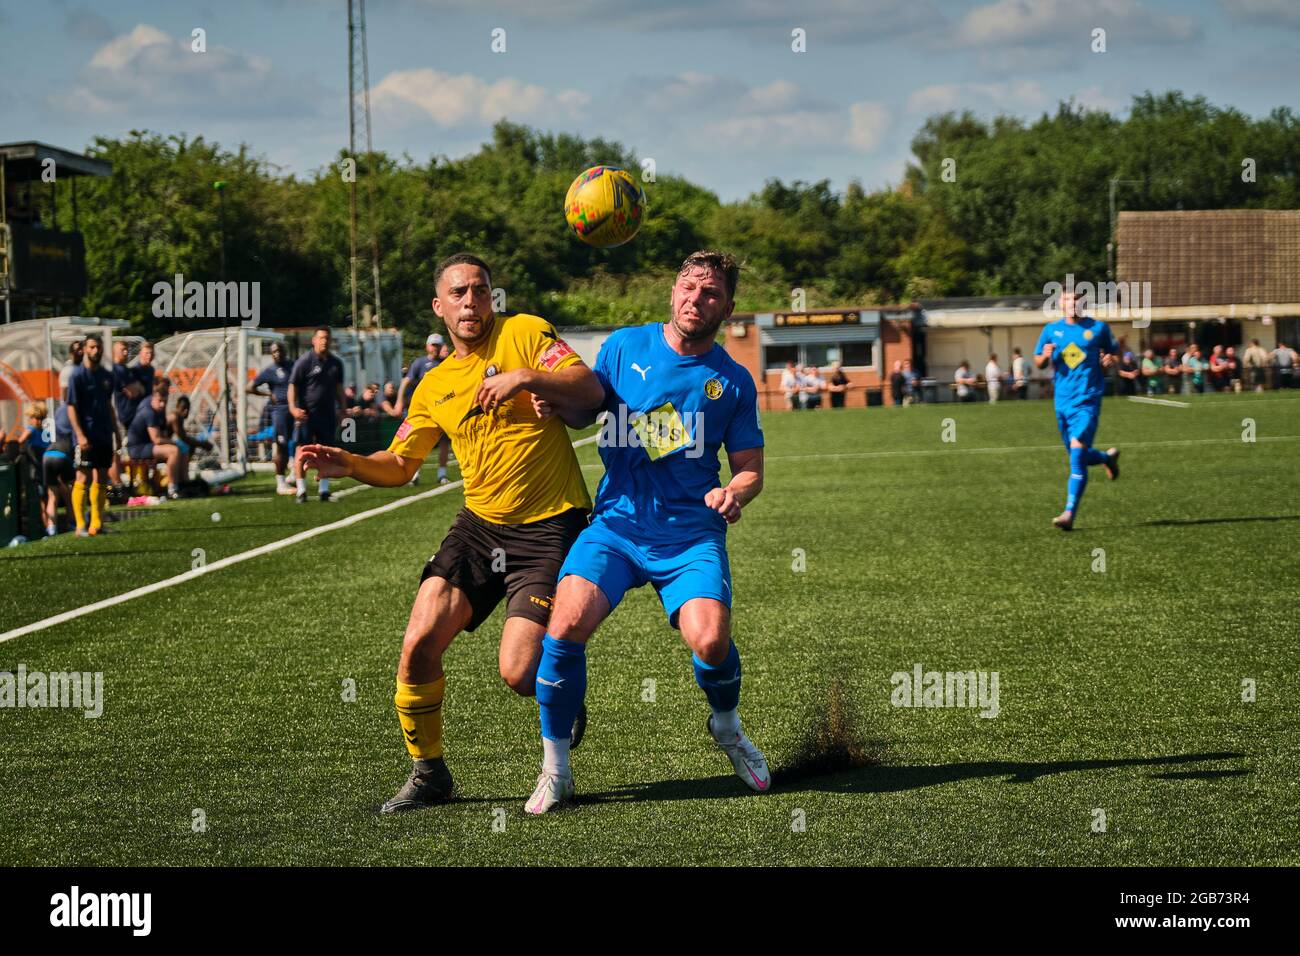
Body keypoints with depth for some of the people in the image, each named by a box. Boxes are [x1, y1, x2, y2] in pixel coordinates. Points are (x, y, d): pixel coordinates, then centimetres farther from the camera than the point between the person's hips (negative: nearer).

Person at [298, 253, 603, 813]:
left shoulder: (524, 333, -2)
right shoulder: (434, 387, 13)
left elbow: (591, 391, -12)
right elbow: (398, 466, 17)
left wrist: (525, 377, -27)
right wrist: (349, 464, -3)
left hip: (548, 529, -5)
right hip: (478, 525, 5)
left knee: (518, 673, -15)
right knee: (419, 645, -7)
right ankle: (427, 772, 12)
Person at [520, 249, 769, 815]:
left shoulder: (732, 381, 5)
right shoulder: (624, 347, 6)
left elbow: (749, 469, 11)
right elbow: (586, 410, 19)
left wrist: (734, 494, -12)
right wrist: (556, 402, -4)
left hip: (691, 534, 0)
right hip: (618, 524, 1)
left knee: (710, 640, -24)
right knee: (567, 622, -24)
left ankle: (726, 725, 13)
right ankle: (555, 767, -4)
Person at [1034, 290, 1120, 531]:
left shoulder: (1098, 328, 1)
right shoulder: (1051, 330, 7)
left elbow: (1113, 352, 14)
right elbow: (1038, 361, 14)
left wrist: (1109, 361, -9)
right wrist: (1045, 356, -9)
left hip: (1087, 400, -4)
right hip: (1062, 401, 4)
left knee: (1077, 454, -16)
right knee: (1077, 456, 12)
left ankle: (1069, 513, -17)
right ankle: (1108, 457, 46)